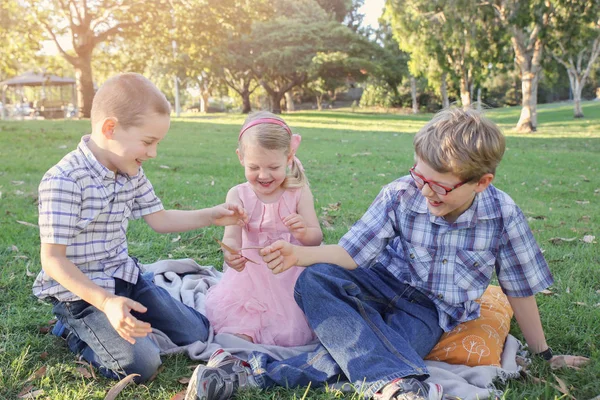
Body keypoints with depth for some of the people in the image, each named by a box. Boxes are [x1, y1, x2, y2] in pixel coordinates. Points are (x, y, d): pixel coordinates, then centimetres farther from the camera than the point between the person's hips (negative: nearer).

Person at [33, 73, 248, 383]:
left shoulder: (131, 174, 1)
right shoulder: (63, 181, -25)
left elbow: (159, 220, 12)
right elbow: (52, 259, -25)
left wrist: (211, 216, 2)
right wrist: (106, 302, -35)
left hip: (124, 276, 7)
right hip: (80, 290, -7)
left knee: (197, 333, 5)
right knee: (141, 365, -20)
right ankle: (78, 333, 6)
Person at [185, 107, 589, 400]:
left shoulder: (503, 214, -13)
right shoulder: (400, 195, -12)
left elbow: (520, 288, 0)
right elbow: (352, 253, -10)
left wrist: (544, 354, 10)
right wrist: (300, 253, -28)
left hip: (434, 309, -2)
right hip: (388, 285, 3)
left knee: (360, 354, -34)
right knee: (315, 279, -29)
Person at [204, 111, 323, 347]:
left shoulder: (298, 192, -6)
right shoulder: (238, 195, -4)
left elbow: (316, 239, -8)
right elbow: (232, 235, -15)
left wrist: (304, 232, -33)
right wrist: (230, 253, -40)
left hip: (291, 274, 0)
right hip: (251, 274, 0)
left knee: (291, 333, -11)